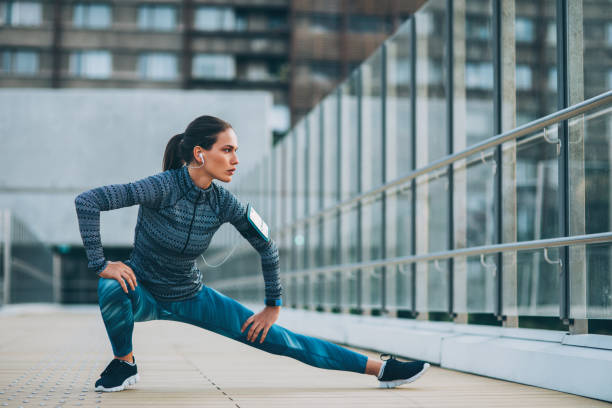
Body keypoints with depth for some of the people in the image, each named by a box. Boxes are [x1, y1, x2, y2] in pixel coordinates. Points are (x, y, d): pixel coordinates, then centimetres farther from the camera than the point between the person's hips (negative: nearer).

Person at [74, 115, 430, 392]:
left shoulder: (223, 202, -12)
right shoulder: (164, 188, -27)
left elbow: (266, 247, 4)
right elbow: (87, 201, -31)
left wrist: (273, 306, 6)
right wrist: (100, 264, -30)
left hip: (190, 297, 3)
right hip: (143, 293, -3)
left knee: (279, 339, -4)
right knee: (113, 291, -39)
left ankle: (380, 368, -2)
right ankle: (125, 363, -9)